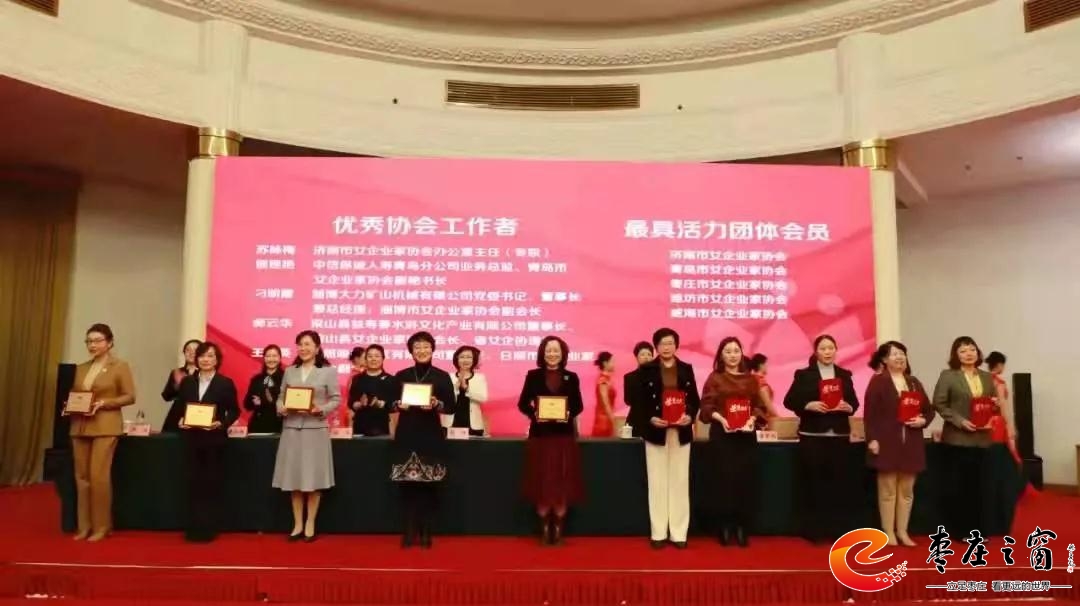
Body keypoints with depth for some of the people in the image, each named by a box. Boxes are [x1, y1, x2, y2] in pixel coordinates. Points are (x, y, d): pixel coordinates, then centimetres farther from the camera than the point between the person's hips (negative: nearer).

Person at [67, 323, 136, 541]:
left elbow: (130, 396, -5)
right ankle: (84, 526, 16)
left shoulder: (120, 366, -1)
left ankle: (101, 527, 2)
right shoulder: (81, 368, 16)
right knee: (81, 476, 7)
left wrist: (103, 403, -17)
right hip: (80, 427, 6)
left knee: (98, 476, -9)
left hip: (105, 427, -6)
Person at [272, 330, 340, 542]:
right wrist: (281, 408, -8)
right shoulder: (290, 371, 12)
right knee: (293, 478, 6)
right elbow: (281, 396, 12)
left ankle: (310, 524, 14)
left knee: (313, 478, 1)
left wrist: (321, 410, -17)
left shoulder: (329, 371, 1)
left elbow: (336, 399, -1)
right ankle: (297, 524, 17)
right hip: (291, 429, 3)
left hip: (316, 429, -3)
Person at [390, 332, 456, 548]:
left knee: (429, 485, -1)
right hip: (406, 435, 1)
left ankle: (426, 531, 10)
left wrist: (437, 404, -17)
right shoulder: (401, 375, 8)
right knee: (407, 484, -1)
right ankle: (409, 531, 10)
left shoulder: (442, 376, 3)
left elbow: (451, 408, 1)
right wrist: (398, 405, -11)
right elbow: (391, 403, 10)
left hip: (431, 435, -1)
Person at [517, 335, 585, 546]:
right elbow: (522, 403, 2)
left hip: (564, 437, 1)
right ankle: (544, 528, 14)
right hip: (540, 436, -1)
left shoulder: (571, 377, 5)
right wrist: (534, 414, -16)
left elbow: (578, 405, 6)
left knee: (562, 484, 3)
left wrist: (569, 414, -14)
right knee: (542, 484, 3)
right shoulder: (533, 376, 2)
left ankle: (559, 529, 13)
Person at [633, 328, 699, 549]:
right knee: (657, 481, 3)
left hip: (681, 432, 2)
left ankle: (679, 533, 12)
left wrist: (690, 416, -12)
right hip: (656, 431, -2)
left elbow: (695, 399, 6)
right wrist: (650, 419, -17)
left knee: (680, 481, 5)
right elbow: (639, 401, -2)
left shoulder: (686, 369, 9)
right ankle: (658, 533, 11)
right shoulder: (647, 370, 2)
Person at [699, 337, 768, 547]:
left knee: (745, 481, 2)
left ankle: (743, 530, 10)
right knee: (723, 480, -2)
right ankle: (724, 529, 7)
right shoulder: (714, 378, 4)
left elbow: (760, 405, 8)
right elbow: (706, 406, -3)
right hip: (721, 435, -2)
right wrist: (721, 419, -18)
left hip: (746, 436, 2)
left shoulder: (751, 379, 11)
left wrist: (752, 419, -10)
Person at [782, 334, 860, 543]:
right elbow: (789, 401, -3)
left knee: (839, 483, 2)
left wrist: (848, 407, -10)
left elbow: (855, 402, 11)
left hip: (839, 436, 3)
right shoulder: (803, 375, 2)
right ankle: (813, 531, 9)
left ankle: (838, 531, 13)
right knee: (812, 483, 0)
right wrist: (808, 405, -18)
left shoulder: (845, 375, 12)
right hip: (812, 436, -3)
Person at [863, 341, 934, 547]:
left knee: (907, 489, 10)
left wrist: (923, 420, -5)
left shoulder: (914, 382, 14)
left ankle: (903, 531, 19)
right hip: (887, 442, -5)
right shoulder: (877, 381, -3)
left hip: (911, 443, 5)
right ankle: (888, 532, 9)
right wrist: (872, 439, -15)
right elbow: (870, 412, -8)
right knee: (887, 489, 1)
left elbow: (929, 409, 17)